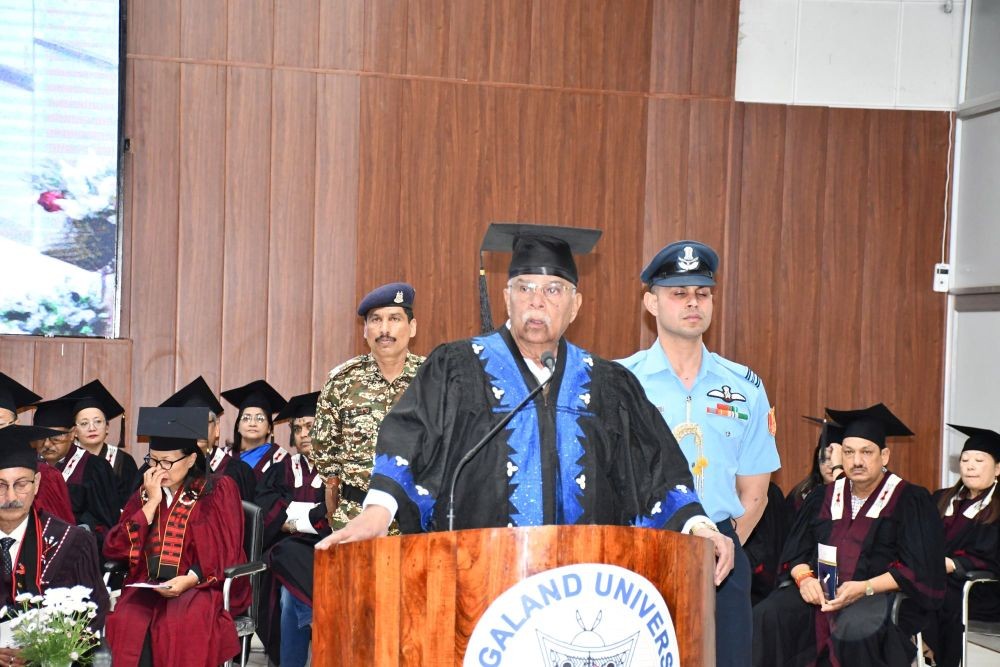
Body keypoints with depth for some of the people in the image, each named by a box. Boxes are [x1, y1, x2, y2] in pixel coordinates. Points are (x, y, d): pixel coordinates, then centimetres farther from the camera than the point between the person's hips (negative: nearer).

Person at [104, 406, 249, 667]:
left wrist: (190, 579, -19)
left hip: (202, 587, -3)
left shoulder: (218, 491, 4)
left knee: (181, 624, -35)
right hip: (148, 588, 3)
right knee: (128, 623, -29)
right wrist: (152, 502, -4)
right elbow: (115, 549, 3)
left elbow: (226, 554, -1)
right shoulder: (143, 495, 15)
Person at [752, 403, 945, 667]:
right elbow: (795, 552, 13)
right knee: (766, 618, -26)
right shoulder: (823, 497, 15)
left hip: (880, 594, -4)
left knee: (855, 628, -39)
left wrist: (865, 588, -19)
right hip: (820, 593, 4)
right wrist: (803, 578, -11)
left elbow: (919, 569, -6)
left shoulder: (910, 501, 1)